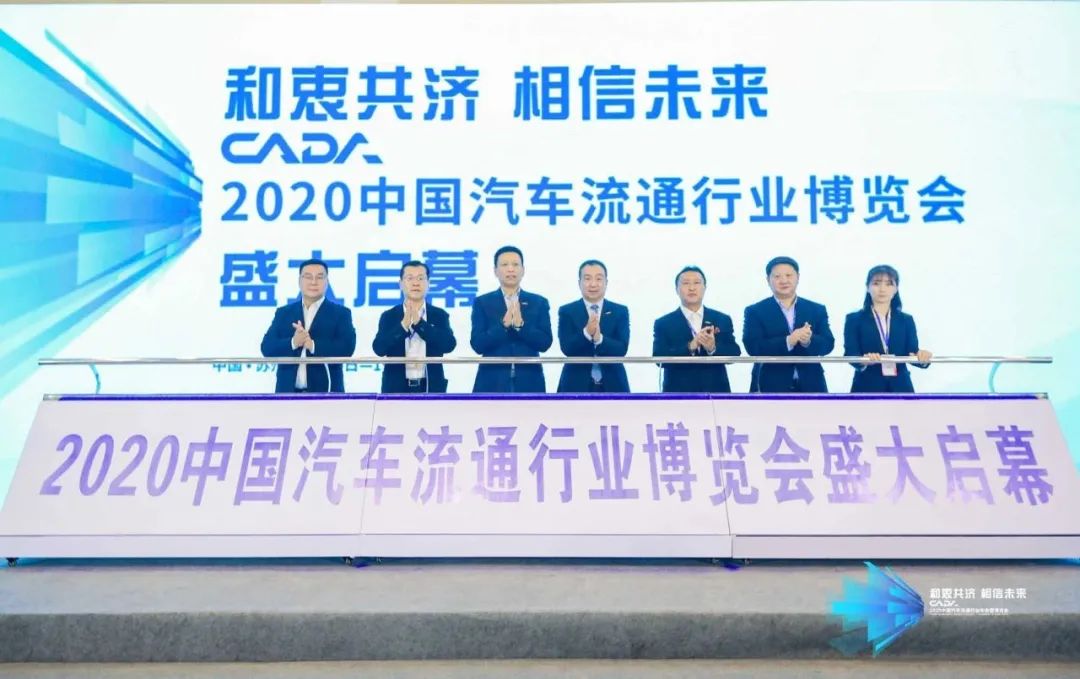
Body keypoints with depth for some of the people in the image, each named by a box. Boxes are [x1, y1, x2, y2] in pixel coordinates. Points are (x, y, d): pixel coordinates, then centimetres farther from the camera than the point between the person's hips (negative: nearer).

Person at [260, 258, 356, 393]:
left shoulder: (340, 313, 6)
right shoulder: (283, 312, 13)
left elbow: (347, 347, -8)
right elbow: (267, 348, 4)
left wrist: (313, 345, -20)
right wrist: (293, 343, -15)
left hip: (325, 392, -2)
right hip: (289, 392, 2)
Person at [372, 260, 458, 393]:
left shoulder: (439, 315, 5)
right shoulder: (389, 316, 5)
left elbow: (449, 344, -11)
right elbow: (379, 348, -8)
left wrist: (419, 323, -19)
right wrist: (403, 325, -22)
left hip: (431, 388, 0)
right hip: (396, 389, 0)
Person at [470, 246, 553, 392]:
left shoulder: (539, 302, 8)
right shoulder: (482, 302, 5)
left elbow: (545, 343, -1)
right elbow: (477, 344, -4)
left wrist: (520, 324, -16)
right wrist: (504, 324, -17)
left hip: (529, 383, 1)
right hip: (492, 383, -1)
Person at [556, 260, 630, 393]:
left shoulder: (620, 311, 5)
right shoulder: (567, 311, 2)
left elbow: (622, 349, -7)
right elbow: (567, 348, -10)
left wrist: (599, 338, -26)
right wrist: (586, 332, -27)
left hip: (612, 386, 2)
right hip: (576, 385, -1)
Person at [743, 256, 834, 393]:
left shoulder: (817, 309, 11)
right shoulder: (755, 311, 2)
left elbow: (828, 344, 3)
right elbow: (753, 347, -9)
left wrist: (809, 340, -20)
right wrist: (788, 341, -23)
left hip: (810, 386, 3)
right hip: (771, 387, -3)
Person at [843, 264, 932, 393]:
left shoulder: (906, 320, 13)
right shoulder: (854, 319, 5)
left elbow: (912, 352, 3)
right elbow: (850, 353, -7)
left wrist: (922, 357, -22)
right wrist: (864, 359, -30)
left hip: (899, 389, 3)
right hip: (867, 388, -3)